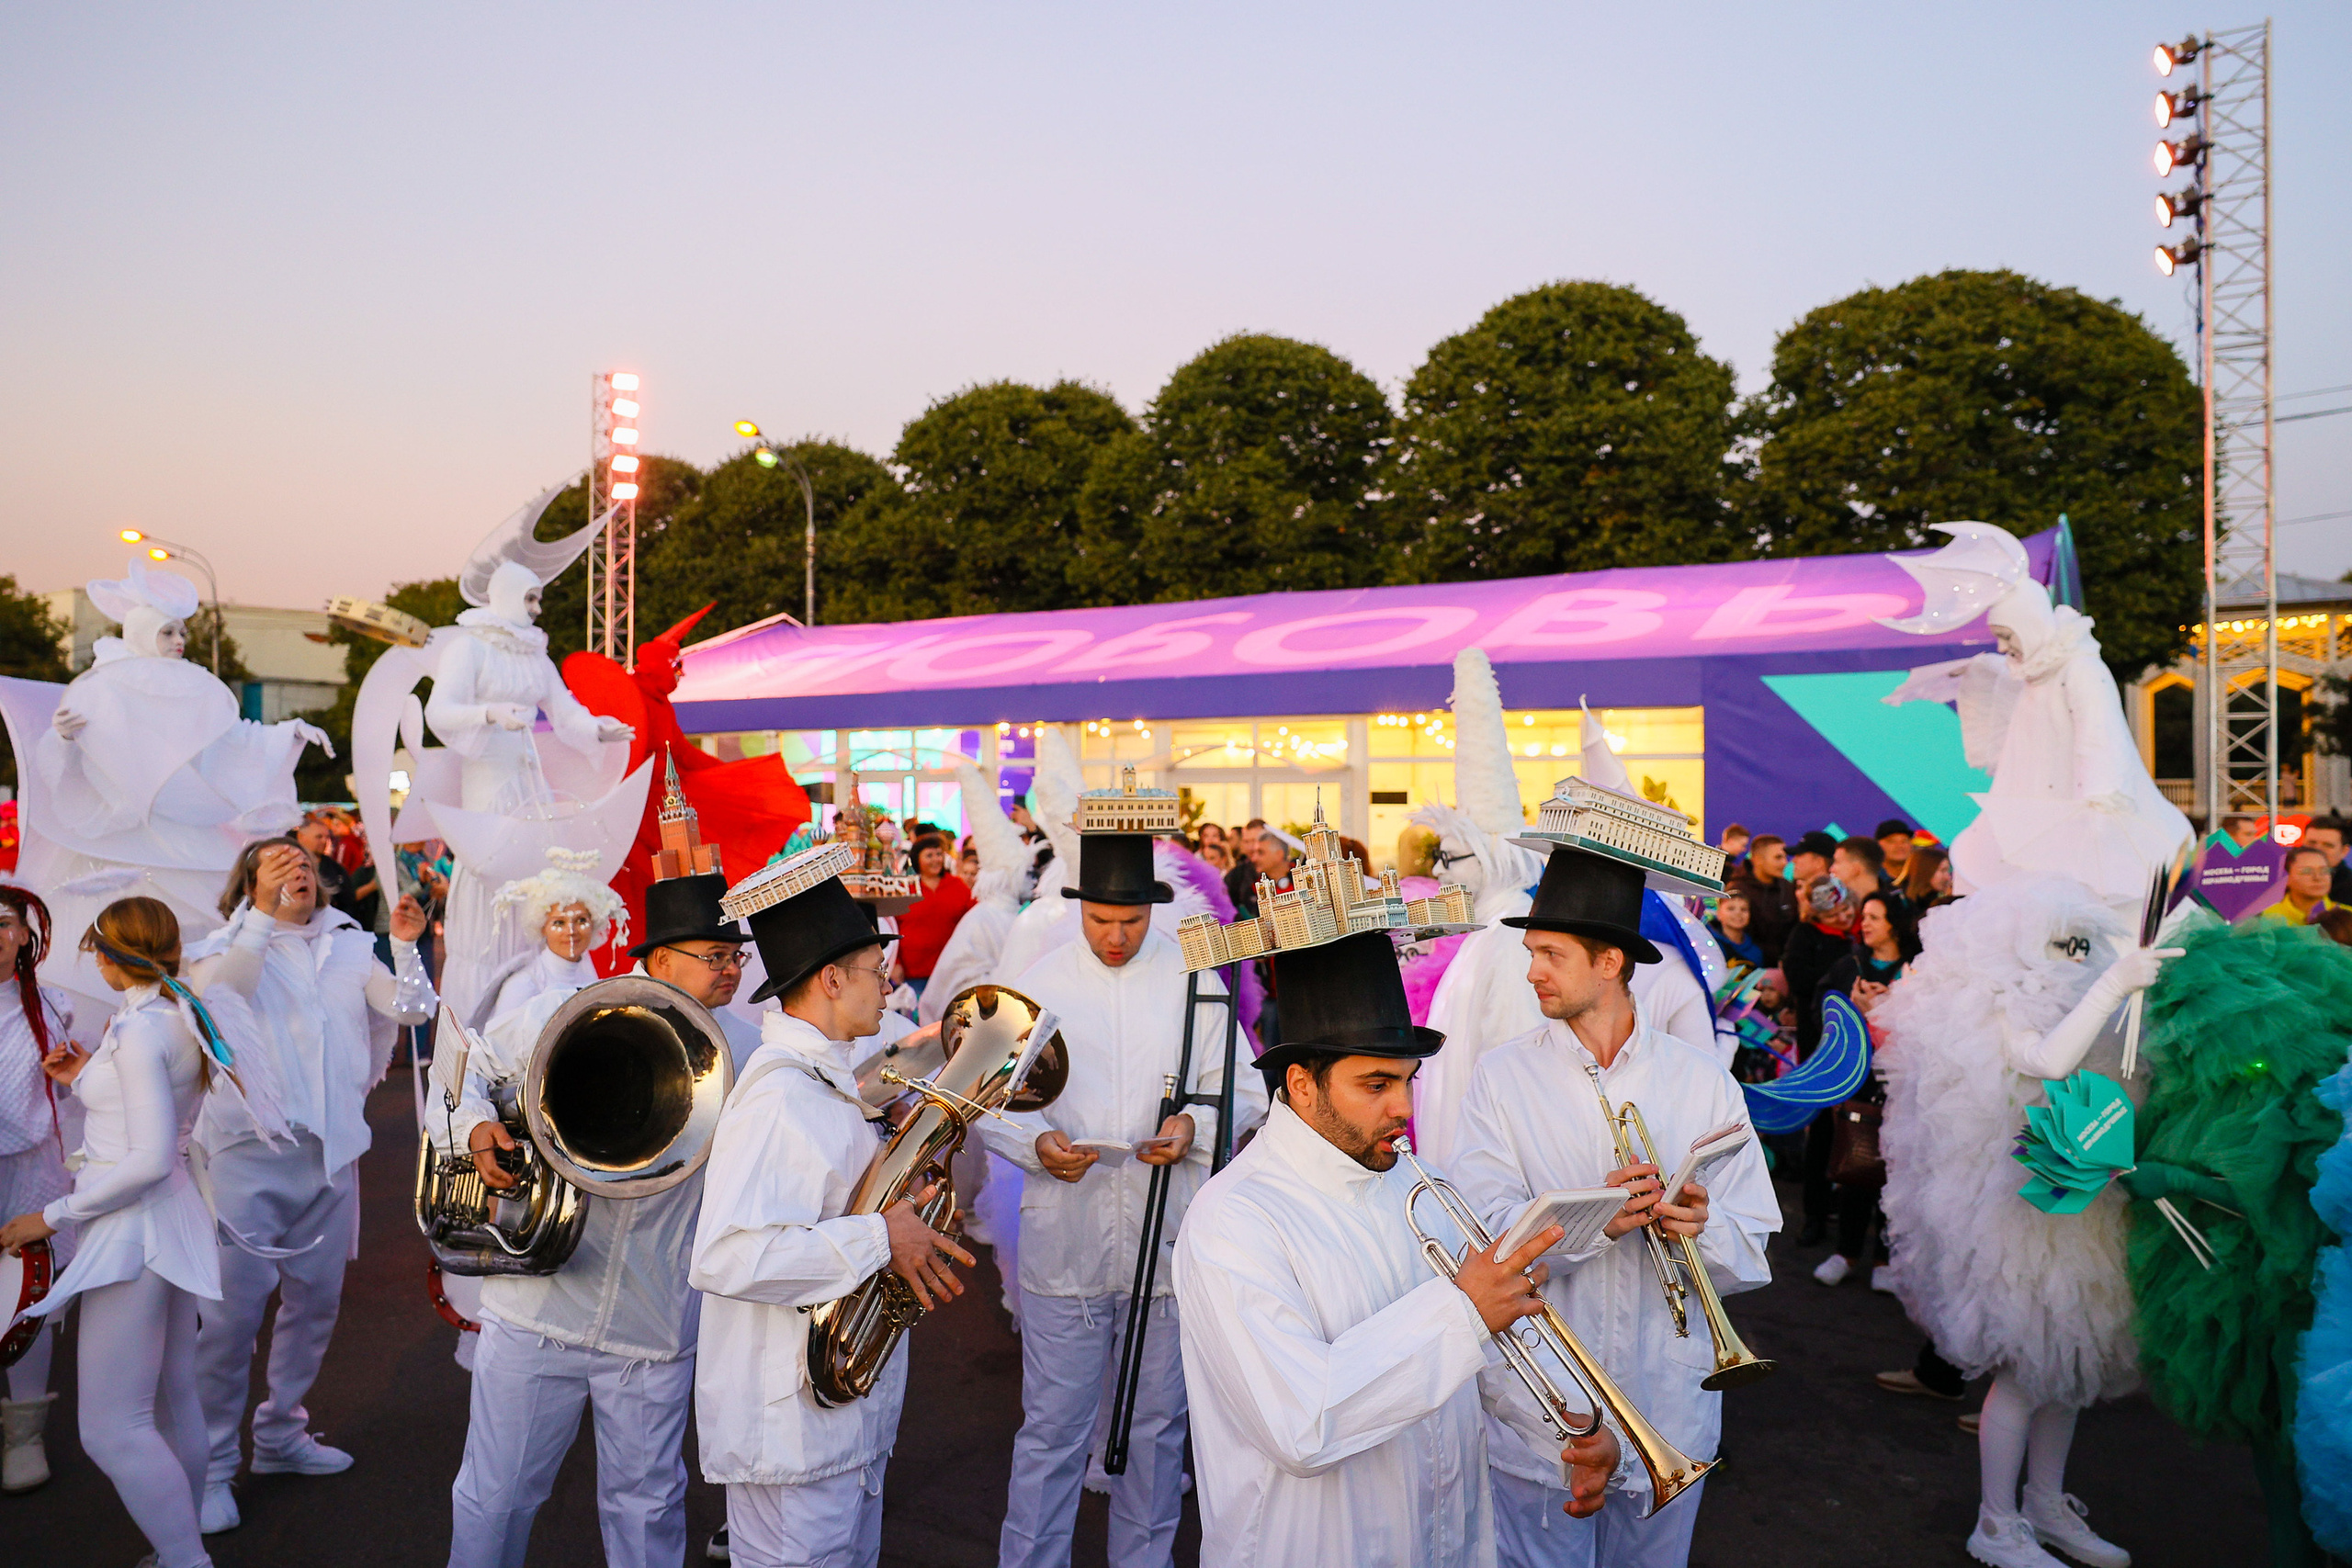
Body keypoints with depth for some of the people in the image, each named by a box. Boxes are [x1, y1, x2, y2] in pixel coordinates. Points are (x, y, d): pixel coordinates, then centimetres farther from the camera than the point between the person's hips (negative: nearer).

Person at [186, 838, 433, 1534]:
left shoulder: (348, 947, 10)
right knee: (231, 1310, -6)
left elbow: (411, 1009, 3)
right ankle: (210, 1463, 8)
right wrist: (263, 912, -25)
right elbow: (220, 988, -20)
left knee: (315, 1300, 13)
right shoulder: (230, 945, 2)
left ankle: (280, 1435, 30)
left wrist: (405, 945, -9)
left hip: (331, 1149, 4)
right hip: (251, 1152, -4)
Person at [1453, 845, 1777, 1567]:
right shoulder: (1503, 1076, -3)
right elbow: (1486, 1236, -13)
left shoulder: (1702, 1079, 1)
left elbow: (1752, 1252, -1)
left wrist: (1704, 1227, -22)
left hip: (1668, 1413, 2)